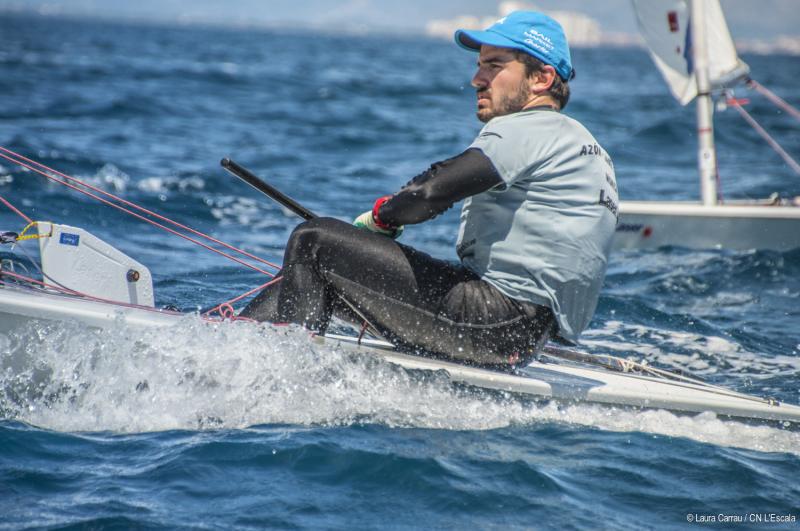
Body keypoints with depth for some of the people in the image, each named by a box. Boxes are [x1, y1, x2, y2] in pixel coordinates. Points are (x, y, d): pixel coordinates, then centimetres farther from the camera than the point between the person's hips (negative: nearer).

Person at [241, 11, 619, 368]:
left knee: (313, 242, -10)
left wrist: (381, 216, -1)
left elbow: (434, 190, -22)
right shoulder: (580, 143, 22)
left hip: (501, 318, -10)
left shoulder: (525, 130, -9)